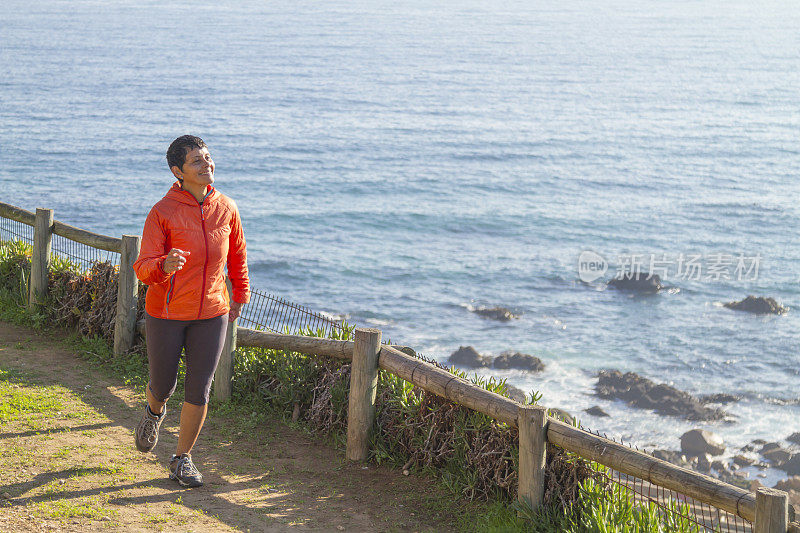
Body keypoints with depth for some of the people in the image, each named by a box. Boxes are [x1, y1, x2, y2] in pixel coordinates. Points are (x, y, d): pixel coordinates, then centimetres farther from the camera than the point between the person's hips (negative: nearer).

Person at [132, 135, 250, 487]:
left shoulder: (226, 209, -2)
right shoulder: (163, 212, -14)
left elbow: (237, 257, 16)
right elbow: (143, 268, -20)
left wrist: (240, 296, 23)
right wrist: (164, 266, -42)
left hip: (211, 314, 3)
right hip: (166, 314, -2)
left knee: (199, 391, 0)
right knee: (163, 385, 11)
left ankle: (182, 460, 16)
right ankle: (155, 412, 49)